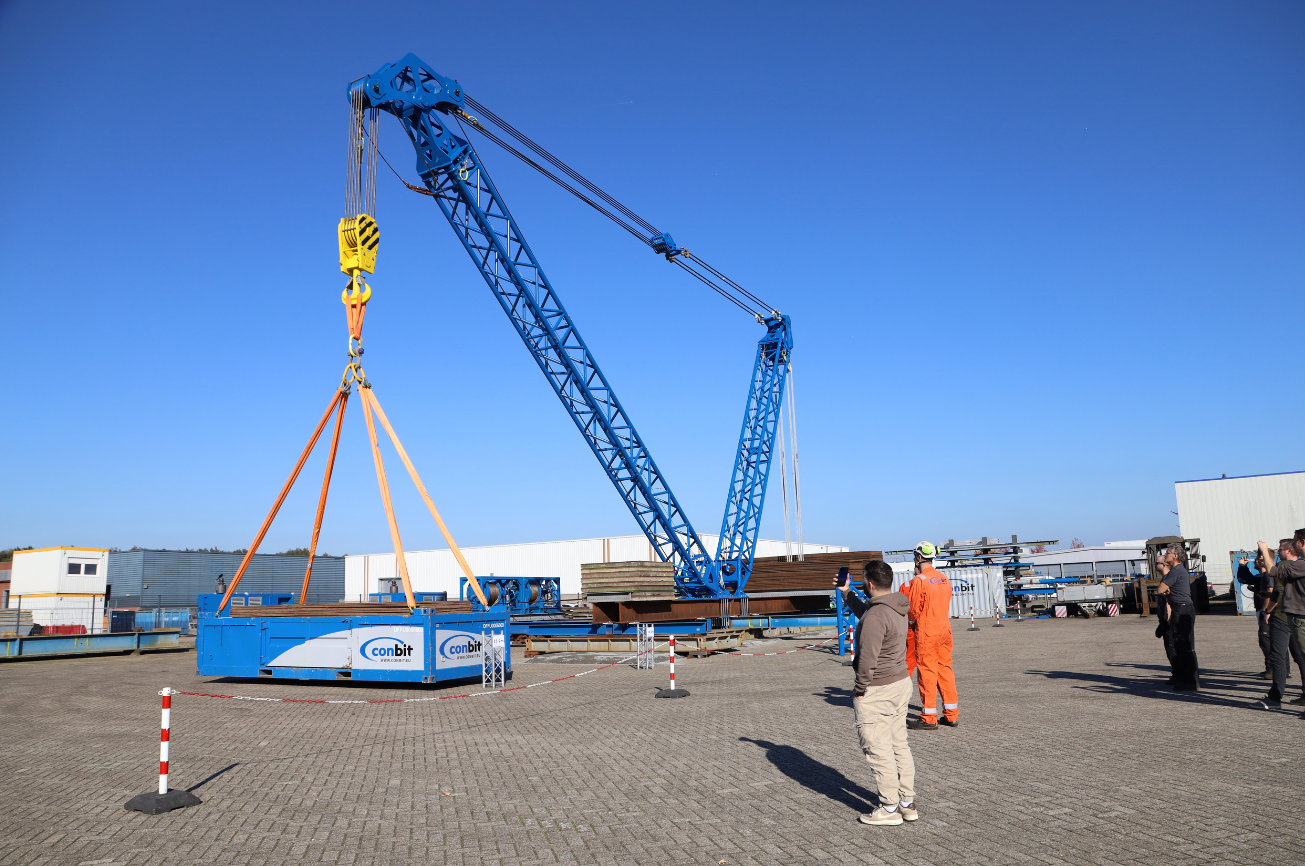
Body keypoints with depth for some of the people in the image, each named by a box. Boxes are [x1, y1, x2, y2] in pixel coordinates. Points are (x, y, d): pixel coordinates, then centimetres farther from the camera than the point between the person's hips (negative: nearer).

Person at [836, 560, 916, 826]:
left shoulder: (875, 617, -24)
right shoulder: (897, 607, 7)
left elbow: (867, 658, -23)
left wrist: (860, 689, -12)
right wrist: (847, 593, 28)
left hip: (877, 691, -10)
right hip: (902, 683, 10)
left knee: (878, 749, 0)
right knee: (899, 744, 15)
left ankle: (889, 808, 7)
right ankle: (908, 803, 23)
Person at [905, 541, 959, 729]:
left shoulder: (918, 581, -13)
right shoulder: (944, 579, 9)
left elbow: (913, 612, -9)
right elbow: (947, 608, 15)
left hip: (926, 632, -7)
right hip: (945, 629, 7)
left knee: (927, 672, -1)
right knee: (945, 669, 12)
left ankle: (929, 718, 3)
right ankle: (952, 715, 17)